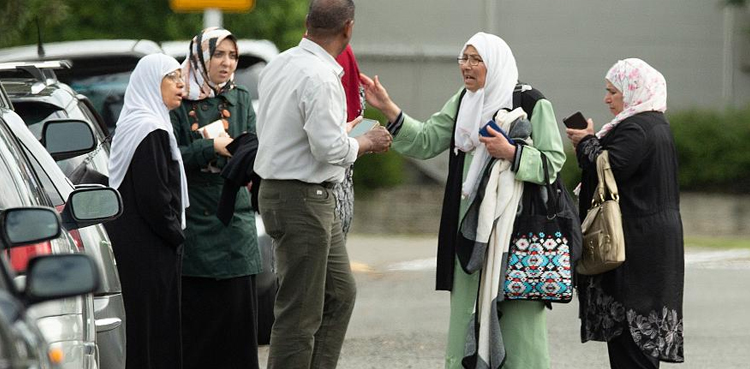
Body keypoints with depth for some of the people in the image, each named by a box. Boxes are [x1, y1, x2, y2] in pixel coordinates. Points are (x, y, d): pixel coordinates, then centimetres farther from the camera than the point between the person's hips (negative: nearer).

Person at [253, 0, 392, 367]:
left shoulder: (279, 65, 9)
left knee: (339, 294, 18)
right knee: (300, 312, -4)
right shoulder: (320, 77, -21)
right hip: (303, 199, -10)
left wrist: (342, 129, 25)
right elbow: (330, 147, -24)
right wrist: (367, 142, -5)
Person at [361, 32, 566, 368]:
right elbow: (425, 142, 9)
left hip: (515, 225, -6)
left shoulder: (531, 104, -5)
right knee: (468, 312, 6)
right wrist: (388, 109, 1)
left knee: (518, 315, -7)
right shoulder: (462, 103, 15)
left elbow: (554, 161, -7)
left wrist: (511, 153, -19)